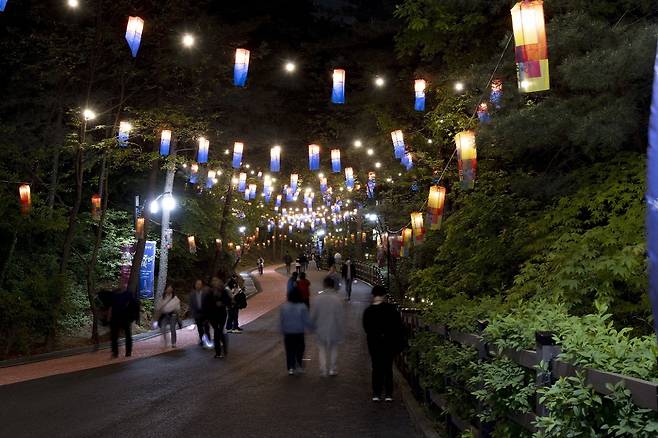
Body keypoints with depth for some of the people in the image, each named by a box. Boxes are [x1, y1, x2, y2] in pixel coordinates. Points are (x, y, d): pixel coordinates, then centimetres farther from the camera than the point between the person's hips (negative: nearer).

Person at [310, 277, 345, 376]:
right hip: (333, 329, 0)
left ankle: (323, 369, 11)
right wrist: (341, 331, -2)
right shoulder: (337, 299, -16)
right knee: (333, 349, 19)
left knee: (322, 349, 17)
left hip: (321, 329, 1)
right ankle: (332, 369, 24)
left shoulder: (317, 298, -12)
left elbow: (313, 315, -4)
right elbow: (341, 317, -12)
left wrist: (313, 326, 14)